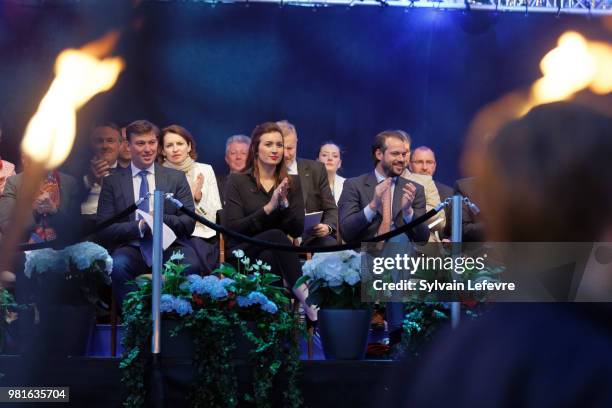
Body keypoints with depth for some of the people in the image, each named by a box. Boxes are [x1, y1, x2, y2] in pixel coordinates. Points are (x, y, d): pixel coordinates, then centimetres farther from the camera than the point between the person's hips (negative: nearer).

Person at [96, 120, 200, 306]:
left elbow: (189, 222, 7)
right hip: (131, 247, 0)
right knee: (118, 266, -35)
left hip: (170, 247, 1)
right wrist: (139, 227, -13)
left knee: (191, 265, -33)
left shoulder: (176, 177, 15)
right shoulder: (112, 182, 12)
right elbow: (104, 229, 4)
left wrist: (161, 219, -13)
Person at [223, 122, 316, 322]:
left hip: (275, 254, 3)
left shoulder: (291, 183, 11)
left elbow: (297, 230, 3)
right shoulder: (237, 181, 3)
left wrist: (284, 203, -14)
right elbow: (233, 229, -7)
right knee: (276, 236, -34)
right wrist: (268, 208, -16)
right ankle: (303, 294, -37)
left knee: (271, 257, -35)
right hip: (244, 254, -3)